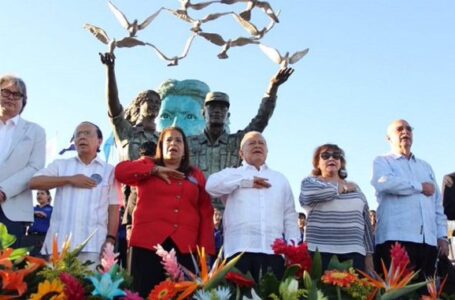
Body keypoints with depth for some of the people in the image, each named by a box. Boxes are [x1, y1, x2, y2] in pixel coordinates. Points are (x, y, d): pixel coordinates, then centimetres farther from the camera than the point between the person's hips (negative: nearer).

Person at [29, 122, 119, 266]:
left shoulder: (109, 170, 10)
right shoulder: (60, 164, 15)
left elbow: (113, 209, 6)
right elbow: (34, 182, 2)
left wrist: (110, 240, -5)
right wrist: (70, 179, -4)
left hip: (93, 245, -2)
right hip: (59, 243, 2)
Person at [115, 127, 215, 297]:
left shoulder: (196, 176, 17)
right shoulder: (147, 166, 17)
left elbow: (206, 214, 11)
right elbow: (121, 170, -1)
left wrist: (205, 249, 0)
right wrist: (155, 170, -5)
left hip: (184, 245, 1)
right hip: (148, 241, -1)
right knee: (145, 293, -4)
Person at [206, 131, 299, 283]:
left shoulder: (280, 179, 26)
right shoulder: (232, 174, 17)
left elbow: (289, 215, 21)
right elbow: (212, 185, -6)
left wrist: (293, 242, 6)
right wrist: (247, 181, -3)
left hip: (274, 249, 3)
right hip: (240, 248, -2)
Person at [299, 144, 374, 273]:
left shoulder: (354, 187, 19)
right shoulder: (310, 181, 9)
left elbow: (365, 222, 18)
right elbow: (309, 195, -16)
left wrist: (369, 255, 12)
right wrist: (340, 188, -3)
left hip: (354, 253, 3)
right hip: (320, 252, -3)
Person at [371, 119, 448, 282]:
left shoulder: (425, 166, 27)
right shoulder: (382, 161, 10)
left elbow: (438, 204, 22)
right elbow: (383, 182, -15)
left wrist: (442, 235, 9)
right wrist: (420, 187, -3)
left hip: (428, 240, 5)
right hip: (396, 239, -5)